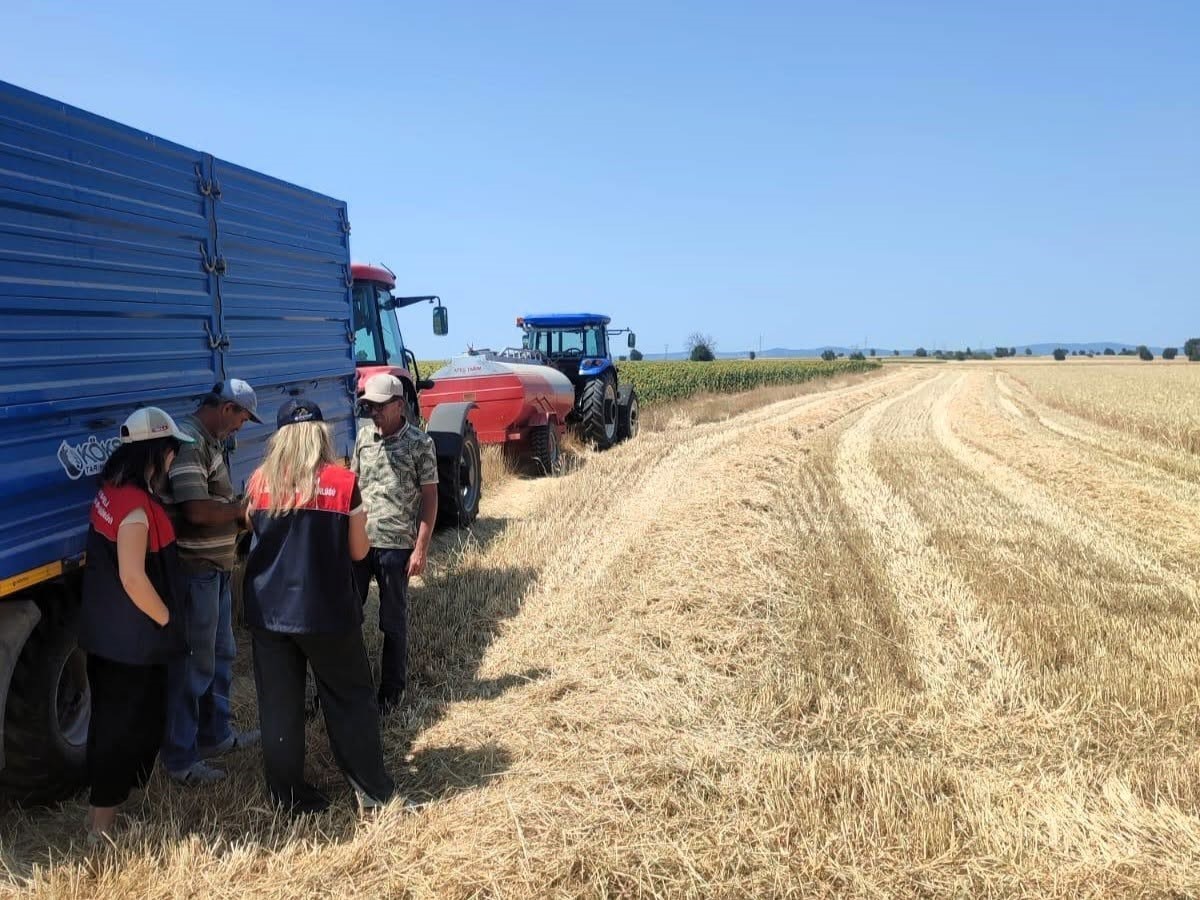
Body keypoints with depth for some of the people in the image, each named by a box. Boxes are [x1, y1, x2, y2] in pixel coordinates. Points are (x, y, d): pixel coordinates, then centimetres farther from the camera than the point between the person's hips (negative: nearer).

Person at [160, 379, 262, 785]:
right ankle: (180, 759, 10)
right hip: (195, 571, -10)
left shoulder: (211, 442, 13)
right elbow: (197, 510, -28)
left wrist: (240, 511, 0)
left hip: (215, 568, 10)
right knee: (192, 663, -1)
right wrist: (242, 509, -13)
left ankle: (216, 734, 35)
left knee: (220, 655, 21)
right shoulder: (189, 443, -20)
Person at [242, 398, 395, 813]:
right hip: (327, 612, -2)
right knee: (350, 699, 12)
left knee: (279, 707, 11)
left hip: (269, 612, 2)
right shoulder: (343, 481, -8)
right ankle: (372, 790, 19)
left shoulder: (260, 482, -2)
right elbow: (358, 551, -2)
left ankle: (290, 796, 20)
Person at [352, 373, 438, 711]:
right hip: (358, 542, 4)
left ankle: (392, 690, 20)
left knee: (393, 620, 7)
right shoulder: (364, 436, 7)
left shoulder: (419, 443, -7)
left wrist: (421, 548, -11)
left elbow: (430, 497, -6)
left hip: (395, 546, -4)